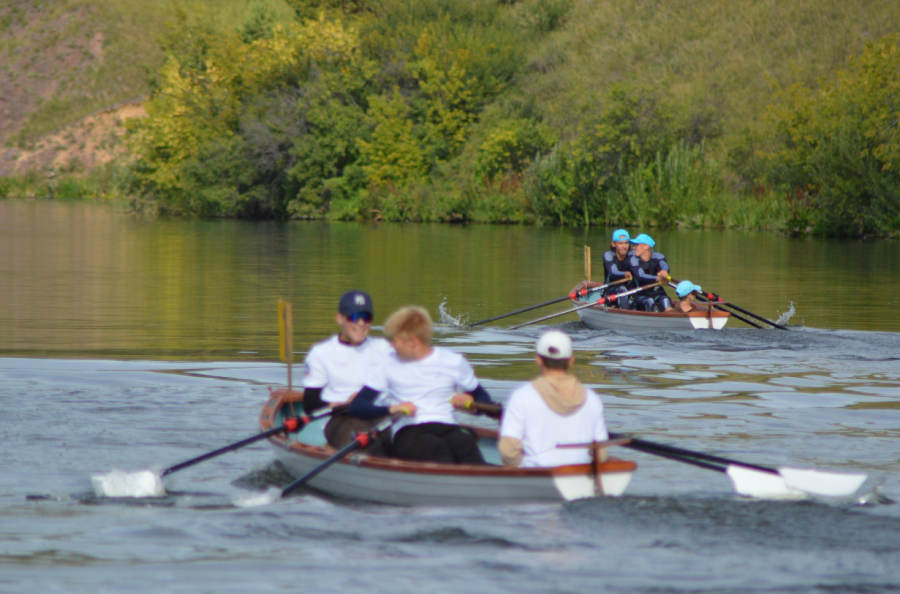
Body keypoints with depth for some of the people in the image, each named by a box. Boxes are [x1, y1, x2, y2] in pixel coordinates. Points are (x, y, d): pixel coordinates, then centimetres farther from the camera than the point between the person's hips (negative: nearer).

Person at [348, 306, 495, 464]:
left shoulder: (454, 362, 14)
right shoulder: (389, 366, 15)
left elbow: (484, 399, 21)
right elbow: (356, 406, 6)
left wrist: (470, 402, -5)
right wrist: (391, 409, -14)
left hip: (448, 428, 1)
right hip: (407, 432, -1)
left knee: (467, 446, -36)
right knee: (438, 451, -37)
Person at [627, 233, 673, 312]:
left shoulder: (657, 256, 1)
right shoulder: (633, 260, -4)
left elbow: (665, 266, -23)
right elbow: (640, 276, -23)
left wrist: (664, 271, -52)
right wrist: (657, 279, -43)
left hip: (658, 294, 1)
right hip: (641, 296, -1)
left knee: (665, 300, -31)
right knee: (649, 302, -34)